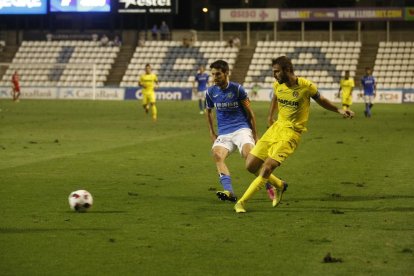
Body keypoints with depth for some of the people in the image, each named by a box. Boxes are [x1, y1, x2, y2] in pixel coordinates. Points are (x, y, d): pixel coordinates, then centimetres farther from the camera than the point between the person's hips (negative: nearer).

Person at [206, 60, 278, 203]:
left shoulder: (237, 89, -5)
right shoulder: (211, 92, 6)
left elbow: (249, 113, 2)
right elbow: (209, 111, 25)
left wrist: (255, 135, 3)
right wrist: (212, 133, 18)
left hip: (241, 128, -3)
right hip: (224, 133, 3)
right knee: (217, 154, -28)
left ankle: (270, 187, -10)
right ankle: (229, 191, -39)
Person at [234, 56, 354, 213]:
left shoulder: (306, 86, -13)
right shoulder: (278, 85, 1)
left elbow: (320, 100, 6)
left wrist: (339, 110, 0)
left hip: (292, 133, -6)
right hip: (276, 127, 6)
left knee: (267, 168, -19)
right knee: (251, 165, 1)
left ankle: (241, 202, -12)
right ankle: (279, 186, 25)